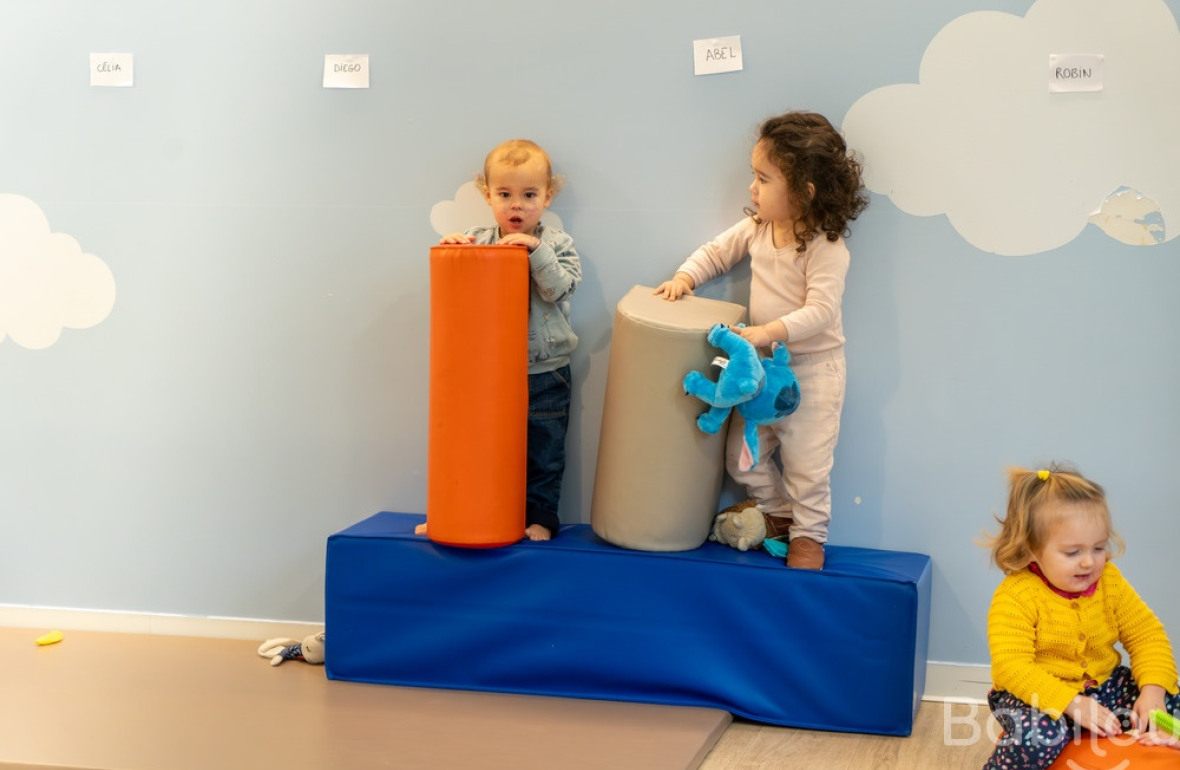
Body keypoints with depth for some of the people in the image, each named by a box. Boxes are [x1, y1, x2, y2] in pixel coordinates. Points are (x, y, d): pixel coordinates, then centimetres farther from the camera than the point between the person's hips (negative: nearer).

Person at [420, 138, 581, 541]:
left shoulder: (556, 244, -2)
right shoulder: (476, 241, 3)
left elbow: (557, 288, -15)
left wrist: (536, 250, -25)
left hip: (543, 375, -1)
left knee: (543, 452, 7)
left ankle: (538, 517, 18)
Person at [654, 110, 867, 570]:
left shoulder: (826, 248, -20)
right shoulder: (758, 227, 0)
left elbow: (820, 311, -27)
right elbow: (716, 252, 13)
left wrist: (770, 332, -38)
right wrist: (685, 277, -4)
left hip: (812, 368, -7)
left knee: (805, 462, 1)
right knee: (742, 456, 11)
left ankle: (809, 535, 21)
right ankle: (779, 514, 33)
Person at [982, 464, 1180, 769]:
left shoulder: (1109, 581, -3)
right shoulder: (1016, 596, -22)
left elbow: (1147, 635, 0)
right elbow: (1012, 668, -28)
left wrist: (1153, 689, -18)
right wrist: (1072, 704, -35)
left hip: (1102, 686, 6)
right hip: (1038, 695, -6)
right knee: (1041, 736, -35)